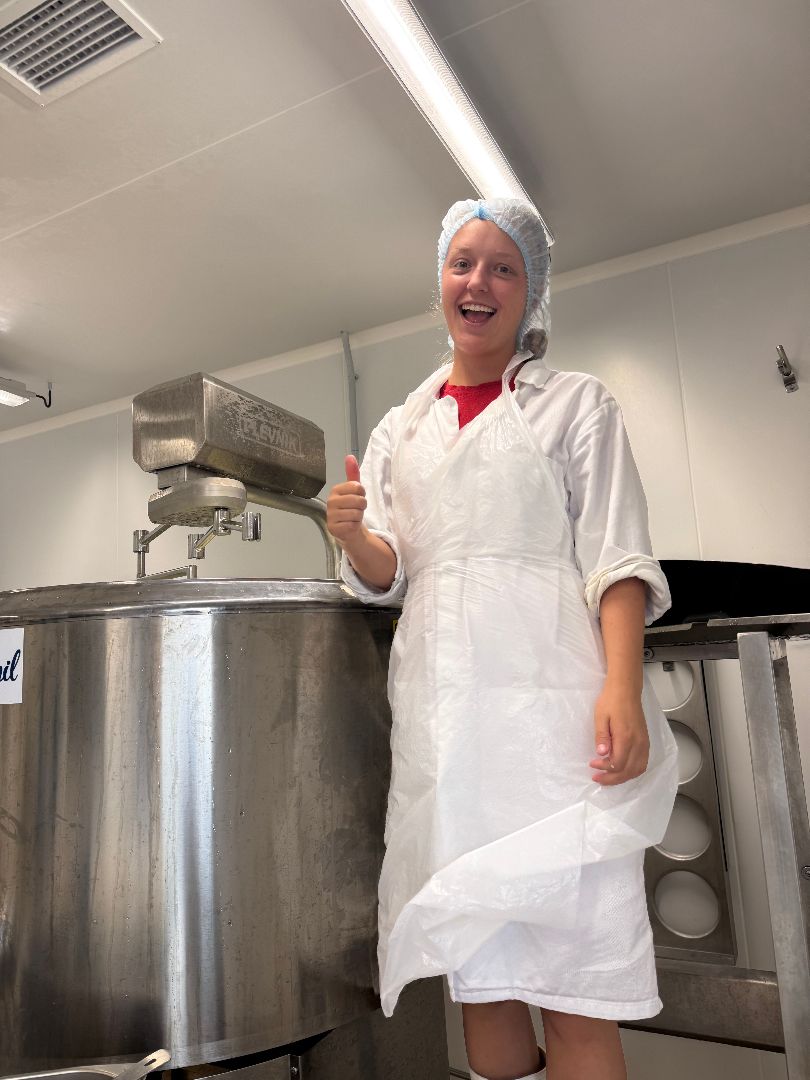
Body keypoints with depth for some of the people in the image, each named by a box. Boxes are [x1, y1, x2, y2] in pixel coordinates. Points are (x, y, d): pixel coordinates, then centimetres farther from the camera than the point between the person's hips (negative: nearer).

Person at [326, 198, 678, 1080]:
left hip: (549, 692, -3)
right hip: (439, 704, 3)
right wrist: (354, 538, -8)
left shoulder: (576, 404, 10)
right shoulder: (399, 431, 18)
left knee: (570, 972, -3)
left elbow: (616, 559, 0)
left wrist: (623, 689, -15)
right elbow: (386, 576, 14)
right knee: (476, 964, 9)